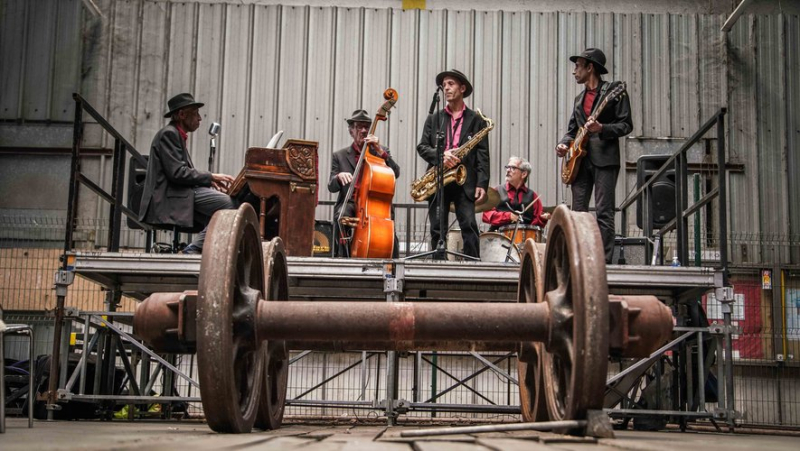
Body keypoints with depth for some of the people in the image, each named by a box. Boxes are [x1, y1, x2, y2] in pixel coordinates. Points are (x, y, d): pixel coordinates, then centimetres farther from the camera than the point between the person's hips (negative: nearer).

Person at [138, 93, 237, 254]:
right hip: (171, 198, -10)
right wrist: (211, 177, -11)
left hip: (181, 195, 10)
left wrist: (210, 182, 8)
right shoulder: (168, 134, -8)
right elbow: (177, 173, -18)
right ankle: (194, 249, -19)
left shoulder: (177, 135, 23)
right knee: (228, 203, -23)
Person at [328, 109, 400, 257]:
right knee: (342, 216, -34)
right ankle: (341, 254, -23)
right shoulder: (339, 156, 14)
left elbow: (395, 173, 1)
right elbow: (332, 186, 7)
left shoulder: (382, 152, 17)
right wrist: (339, 177, -16)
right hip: (350, 203, 0)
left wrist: (380, 151, -9)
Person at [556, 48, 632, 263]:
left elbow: (626, 125, -5)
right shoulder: (579, 98, 21)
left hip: (604, 159, -7)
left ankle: (604, 260, -9)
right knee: (578, 211, 4)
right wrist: (564, 143, 3)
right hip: (581, 159, 7)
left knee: (604, 211, -9)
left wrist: (601, 129, -20)